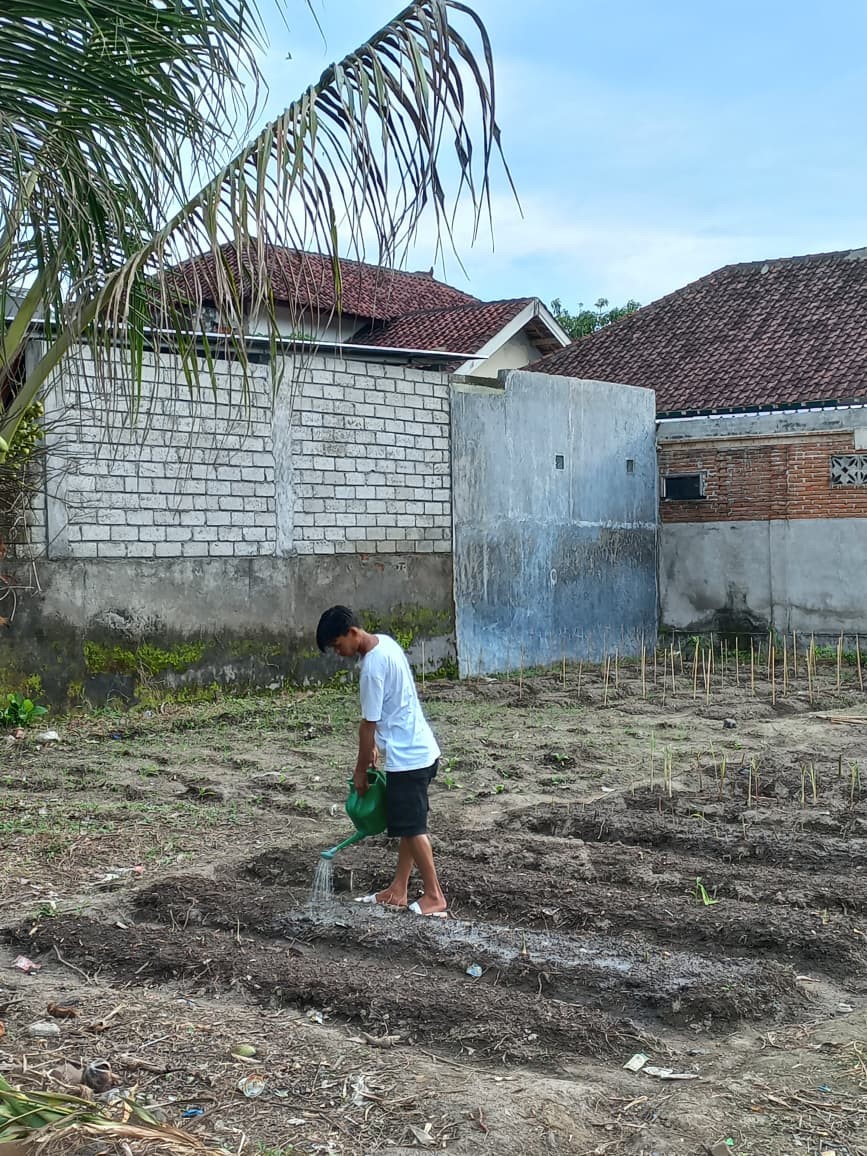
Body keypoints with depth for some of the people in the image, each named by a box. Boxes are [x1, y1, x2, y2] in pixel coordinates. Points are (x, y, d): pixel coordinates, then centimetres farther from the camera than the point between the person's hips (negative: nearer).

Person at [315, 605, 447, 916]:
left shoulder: (372, 666, -22)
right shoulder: (384, 641, 6)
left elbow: (368, 725, -15)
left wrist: (360, 771, -4)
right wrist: (374, 748, 20)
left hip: (407, 757, -10)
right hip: (418, 750, 10)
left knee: (412, 827, -1)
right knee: (407, 824, 14)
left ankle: (434, 896, 8)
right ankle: (398, 890, 21)